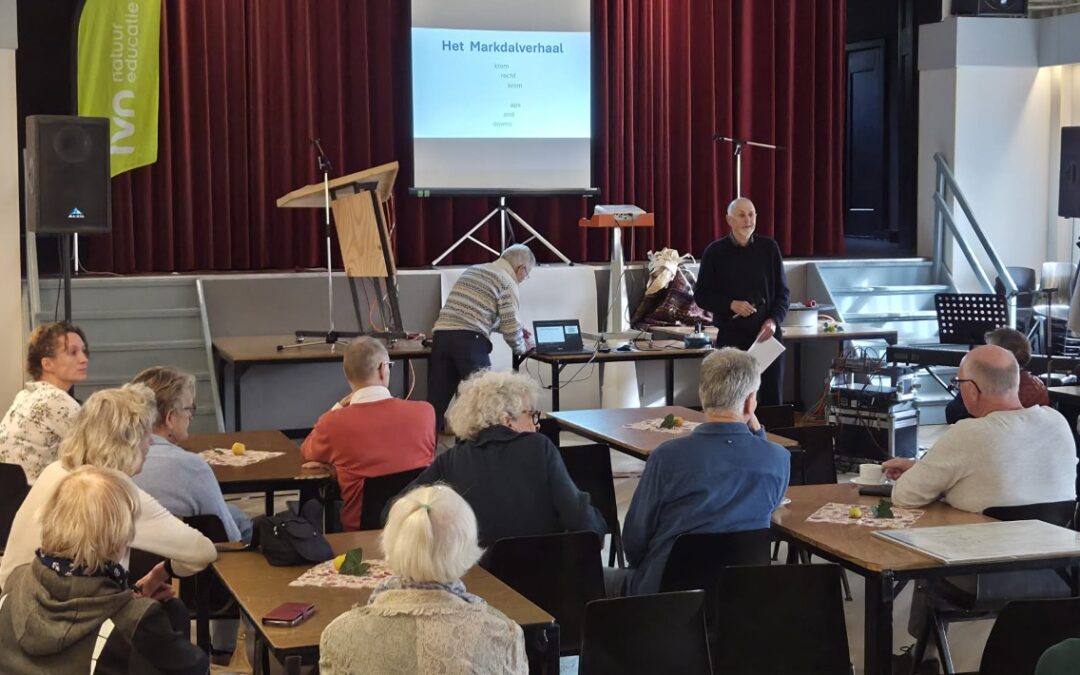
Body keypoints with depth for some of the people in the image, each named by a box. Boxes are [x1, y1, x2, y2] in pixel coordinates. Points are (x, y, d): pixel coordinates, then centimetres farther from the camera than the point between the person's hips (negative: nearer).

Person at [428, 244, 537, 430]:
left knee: (436, 401, 8)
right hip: (470, 340, -6)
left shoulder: (473, 270, 27)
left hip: (441, 335, 6)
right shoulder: (507, 282, 4)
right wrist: (521, 347, 19)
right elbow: (510, 325, -1)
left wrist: (517, 330, 40)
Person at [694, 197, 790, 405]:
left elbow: (782, 292, 8)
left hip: (767, 334, 2)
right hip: (731, 336, -2)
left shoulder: (769, 248, 4)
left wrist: (774, 320, -9)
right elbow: (701, 296, 3)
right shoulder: (715, 252, 0)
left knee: (772, 397, 4)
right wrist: (730, 304, -13)